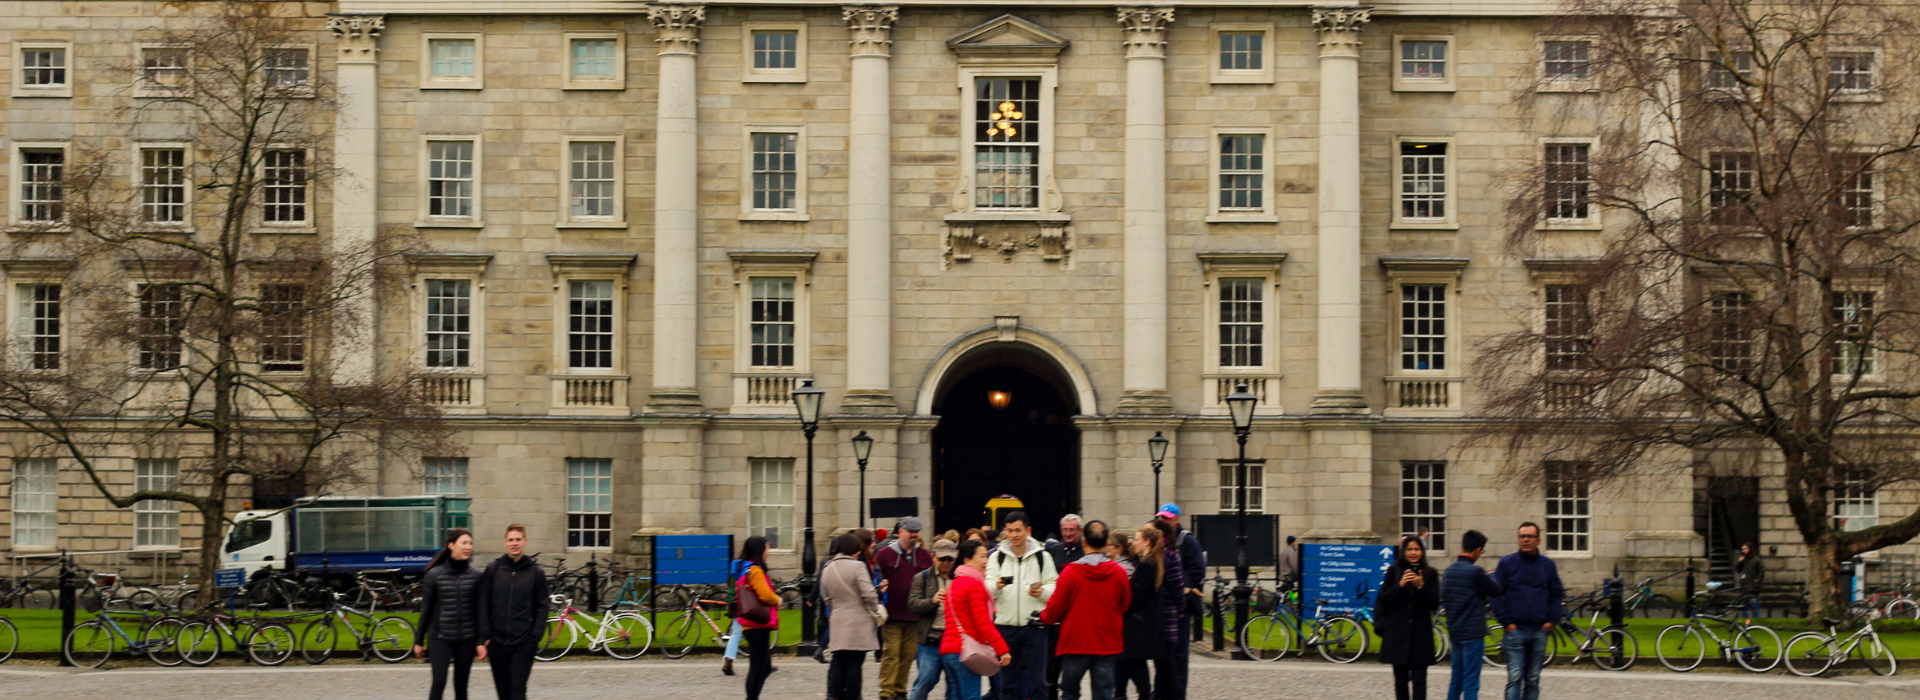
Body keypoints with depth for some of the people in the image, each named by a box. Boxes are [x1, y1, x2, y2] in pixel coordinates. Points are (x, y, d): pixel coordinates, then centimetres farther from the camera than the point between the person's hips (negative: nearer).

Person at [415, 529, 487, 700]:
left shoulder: (475, 575, 1)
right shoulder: (434, 575, -2)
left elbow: (481, 610, 2)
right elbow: (426, 609, 3)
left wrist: (481, 641, -3)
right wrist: (419, 641, 6)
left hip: (466, 639, 2)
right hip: (440, 636, -2)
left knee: (461, 686, 7)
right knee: (439, 683, -11)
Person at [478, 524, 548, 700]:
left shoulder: (536, 572, 3)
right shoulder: (493, 570, 5)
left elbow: (541, 607, 3)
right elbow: (483, 604, 5)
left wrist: (536, 636, -6)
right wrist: (485, 636, -2)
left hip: (524, 641, -2)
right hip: (497, 640, 2)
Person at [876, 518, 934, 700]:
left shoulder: (925, 556, 11)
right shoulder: (884, 555, 2)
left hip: (915, 616, 3)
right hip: (892, 615, -3)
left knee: (908, 655, 5)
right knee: (891, 654, -7)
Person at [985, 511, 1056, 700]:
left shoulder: (1042, 557, 6)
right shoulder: (997, 557, 7)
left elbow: (1055, 588, 4)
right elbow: (986, 590, -3)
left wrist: (1042, 592, -17)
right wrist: (996, 586, -25)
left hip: (1035, 626, -1)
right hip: (1006, 626, 1)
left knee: (1037, 681, 0)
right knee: (1008, 682, 7)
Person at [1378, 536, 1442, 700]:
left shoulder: (1430, 574, 3)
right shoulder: (1393, 571, 4)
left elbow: (1434, 605, -1)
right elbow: (1384, 600, -2)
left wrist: (1421, 587, -16)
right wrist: (1400, 585, -16)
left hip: (1420, 633, -1)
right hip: (1398, 633, 1)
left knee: (1419, 680, -5)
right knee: (1400, 679, 7)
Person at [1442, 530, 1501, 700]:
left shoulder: (1449, 571, 8)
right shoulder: (1475, 572, -17)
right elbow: (1496, 592, -6)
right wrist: (1489, 578, 13)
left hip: (1455, 632, 8)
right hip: (1473, 632, -8)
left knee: (1456, 679, 14)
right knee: (1471, 680, -5)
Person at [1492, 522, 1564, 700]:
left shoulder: (1548, 565, 9)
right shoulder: (1507, 563, 1)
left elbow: (1557, 595, 14)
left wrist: (1552, 620, 1)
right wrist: (1506, 622, -8)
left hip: (1540, 631, 3)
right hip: (1515, 630, -3)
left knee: (1533, 680, 8)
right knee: (1515, 678, -10)